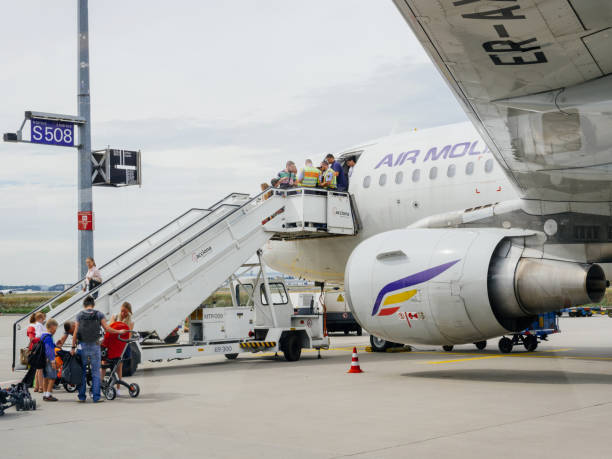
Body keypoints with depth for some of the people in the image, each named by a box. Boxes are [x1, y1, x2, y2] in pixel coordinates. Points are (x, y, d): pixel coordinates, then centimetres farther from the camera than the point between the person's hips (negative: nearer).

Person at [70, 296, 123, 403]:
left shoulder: (79, 315, 2)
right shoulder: (99, 314, 0)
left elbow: (75, 332, -2)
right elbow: (107, 329, -4)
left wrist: (73, 347, 2)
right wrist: (118, 332, 11)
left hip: (83, 346, 1)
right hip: (95, 346, -1)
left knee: (82, 371, 9)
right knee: (96, 372, 4)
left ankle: (81, 397, 11)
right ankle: (96, 397, 2)